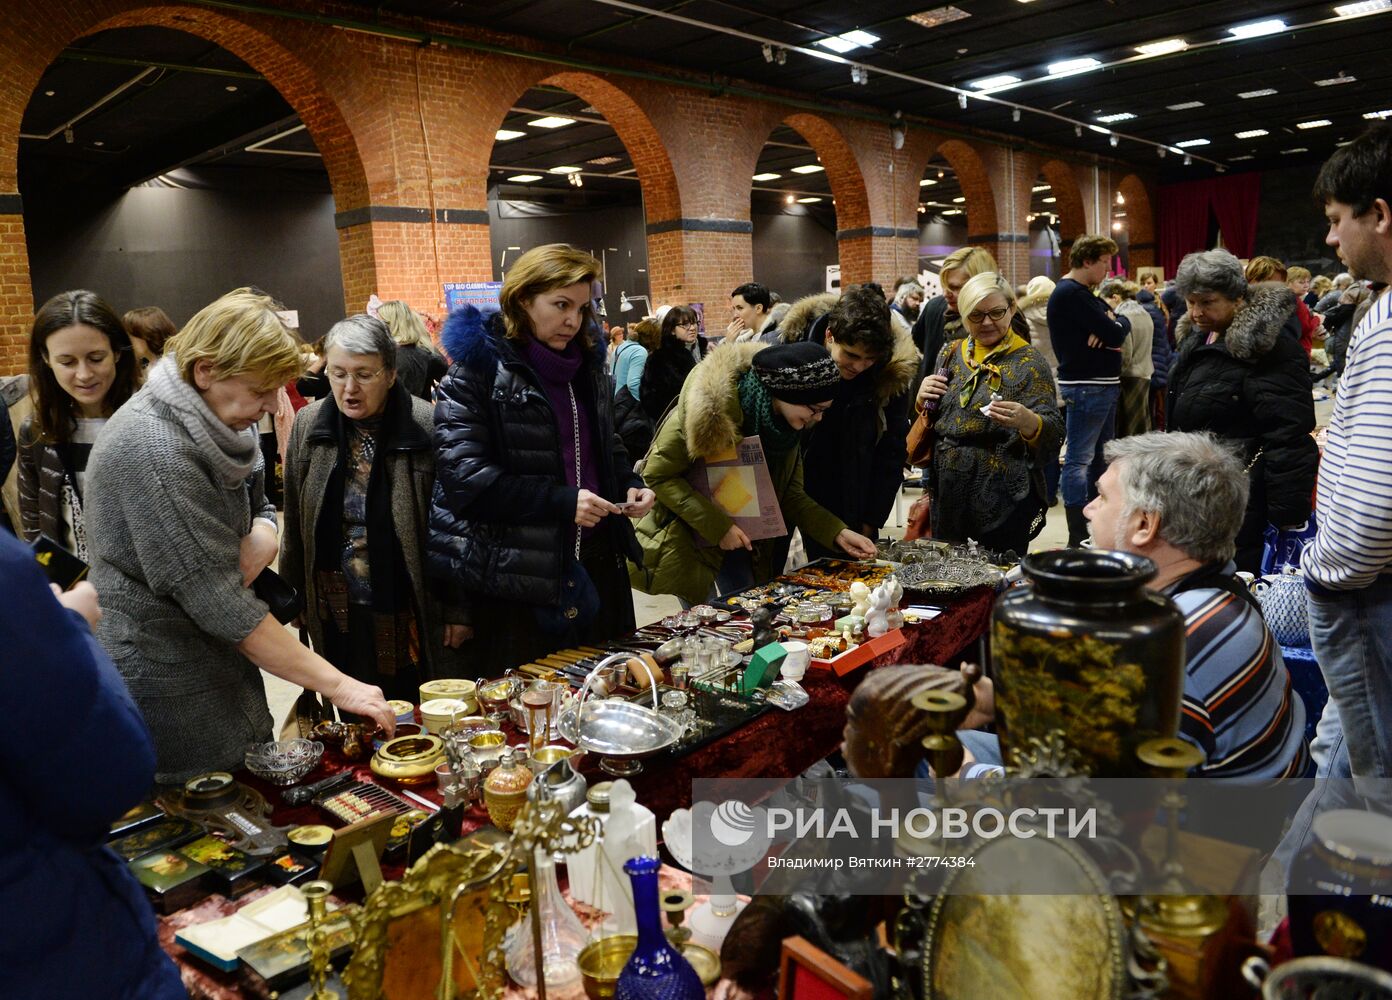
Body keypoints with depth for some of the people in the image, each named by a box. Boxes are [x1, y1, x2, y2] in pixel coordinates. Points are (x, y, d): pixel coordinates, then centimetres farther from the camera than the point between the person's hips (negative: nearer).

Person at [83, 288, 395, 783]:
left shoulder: (216, 421, 2)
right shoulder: (154, 449, -24)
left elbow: (261, 510, 13)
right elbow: (217, 602, -26)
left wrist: (255, 546, -14)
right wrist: (337, 685, -24)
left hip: (222, 663, 8)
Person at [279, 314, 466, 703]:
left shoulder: (427, 426, -13)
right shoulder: (308, 424, 0)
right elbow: (294, 522, 9)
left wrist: (457, 610, -6)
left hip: (411, 613, -3)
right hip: (339, 617, 3)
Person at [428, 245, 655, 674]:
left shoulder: (586, 363, 13)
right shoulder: (477, 369, -9)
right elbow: (463, 475, -18)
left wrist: (629, 485, 3)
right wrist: (560, 501, -22)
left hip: (595, 566, 7)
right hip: (512, 578, -6)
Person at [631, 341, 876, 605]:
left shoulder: (785, 423, -6)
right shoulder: (712, 402, -26)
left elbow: (790, 494, 1)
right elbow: (658, 475, -20)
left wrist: (838, 533, -12)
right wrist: (717, 526, -25)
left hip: (745, 542, 6)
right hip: (686, 538, -6)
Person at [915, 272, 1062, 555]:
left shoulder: (1028, 362, -6)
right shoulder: (950, 354, 8)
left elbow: (1053, 434, -14)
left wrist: (1028, 422, -36)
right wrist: (922, 400, -4)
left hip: (1003, 501, -5)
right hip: (948, 494, 5)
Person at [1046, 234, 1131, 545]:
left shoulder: (1084, 293, 17)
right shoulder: (1071, 293, -15)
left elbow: (1122, 323, 11)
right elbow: (1115, 334, -20)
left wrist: (1111, 326, -10)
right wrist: (1115, 326, 1)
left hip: (1104, 384, 11)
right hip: (1086, 387, -11)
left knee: (1099, 457, 16)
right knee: (1079, 460, -8)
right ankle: (1078, 540, -7)